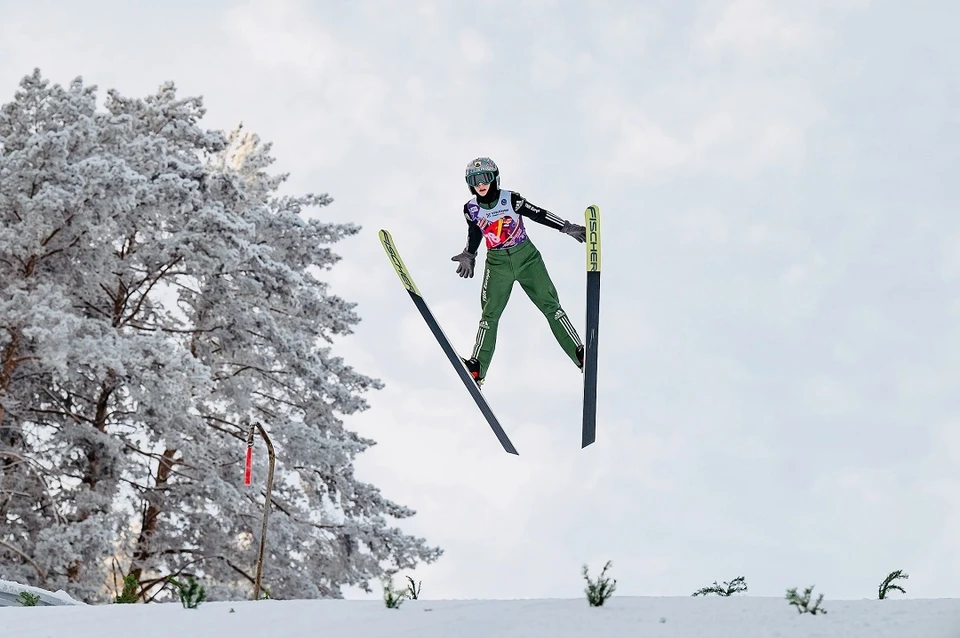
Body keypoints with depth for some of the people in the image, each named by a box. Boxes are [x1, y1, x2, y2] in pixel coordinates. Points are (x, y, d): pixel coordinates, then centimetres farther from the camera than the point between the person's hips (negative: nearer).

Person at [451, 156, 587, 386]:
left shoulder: (511, 199, -12)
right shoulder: (471, 209, -3)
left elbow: (539, 214, -8)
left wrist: (569, 228, -10)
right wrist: (469, 256, 9)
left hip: (526, 257, -2)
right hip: (497, 264, 2)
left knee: (550, 306, -4)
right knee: (489, 314, -1)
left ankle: (581, 356, -2)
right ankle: (477, 369, 3)